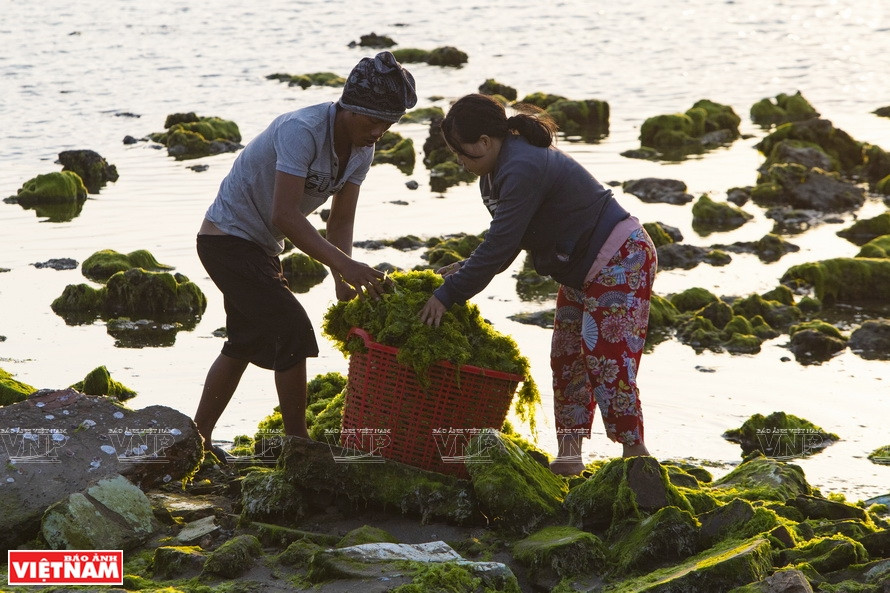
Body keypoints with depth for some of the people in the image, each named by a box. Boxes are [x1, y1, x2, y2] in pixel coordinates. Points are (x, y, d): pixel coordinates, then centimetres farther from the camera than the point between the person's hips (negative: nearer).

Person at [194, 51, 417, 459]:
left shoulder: (362, 149, -3)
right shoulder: (302, 131, -29)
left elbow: (340, 221, -2)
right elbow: (284, 215, -36)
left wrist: (344, 280, -18)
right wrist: (344, 265, -42)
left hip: (259, 245, 10)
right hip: (228, 237, -10)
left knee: (246, 342, 18)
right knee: (292, 329, -16)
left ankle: (198, 440, 30)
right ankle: (298, 445, -7)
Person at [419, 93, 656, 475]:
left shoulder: (522, 170, -27)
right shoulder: (499, 170, 7)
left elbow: (499, 247, -28)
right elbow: (504, 242, 13)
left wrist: (447, 295, -23)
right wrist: (467, 270, -4)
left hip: (621, 262, -11)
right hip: (583, 272, 11)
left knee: (607, 360, -13)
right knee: (567, 358, 10)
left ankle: (635, 455, -7)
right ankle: (568, 456, 14)